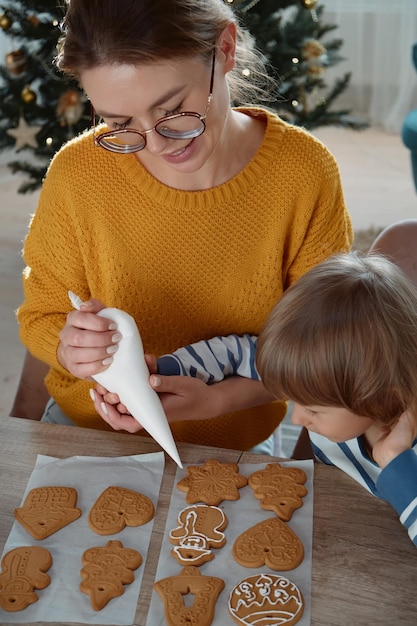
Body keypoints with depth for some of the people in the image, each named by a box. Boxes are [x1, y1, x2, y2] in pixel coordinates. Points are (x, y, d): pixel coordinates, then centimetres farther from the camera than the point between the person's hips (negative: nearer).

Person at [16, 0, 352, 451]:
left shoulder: (305, 174, -16)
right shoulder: (79, 173, -15)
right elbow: (40, 317, -2)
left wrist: (220, 399, -22)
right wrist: (68, 349, -24)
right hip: (87, 426, 1)